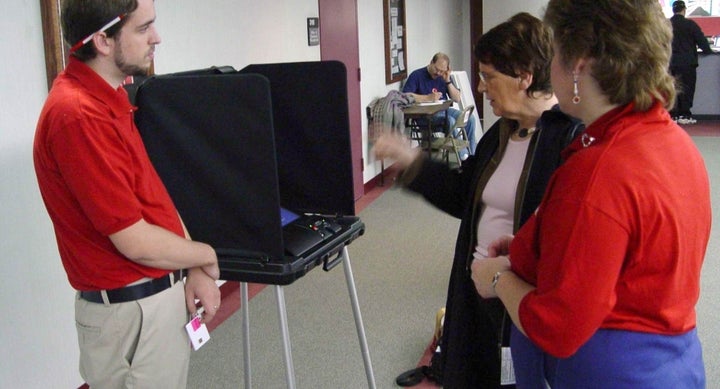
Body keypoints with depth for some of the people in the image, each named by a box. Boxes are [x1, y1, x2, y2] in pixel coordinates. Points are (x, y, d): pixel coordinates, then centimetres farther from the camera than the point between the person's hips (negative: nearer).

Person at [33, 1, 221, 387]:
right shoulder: (78, 115, -25)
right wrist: (207, 257, -7)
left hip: (161, 294, 9)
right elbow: (136, 242, -23)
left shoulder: (108, 97, 5)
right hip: (131, 310, -9)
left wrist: (195, 269, 0)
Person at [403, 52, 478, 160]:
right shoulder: (417, 75, -4)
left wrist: (448, 81, -4)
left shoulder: (444, 77, 13)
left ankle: (471, 154, -6)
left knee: (470, 118, -14)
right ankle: (462, 156, -24)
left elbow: (457, 99, 9)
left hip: (444, 110, 6)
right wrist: (428, 98, -23)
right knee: (450, 120, -32)